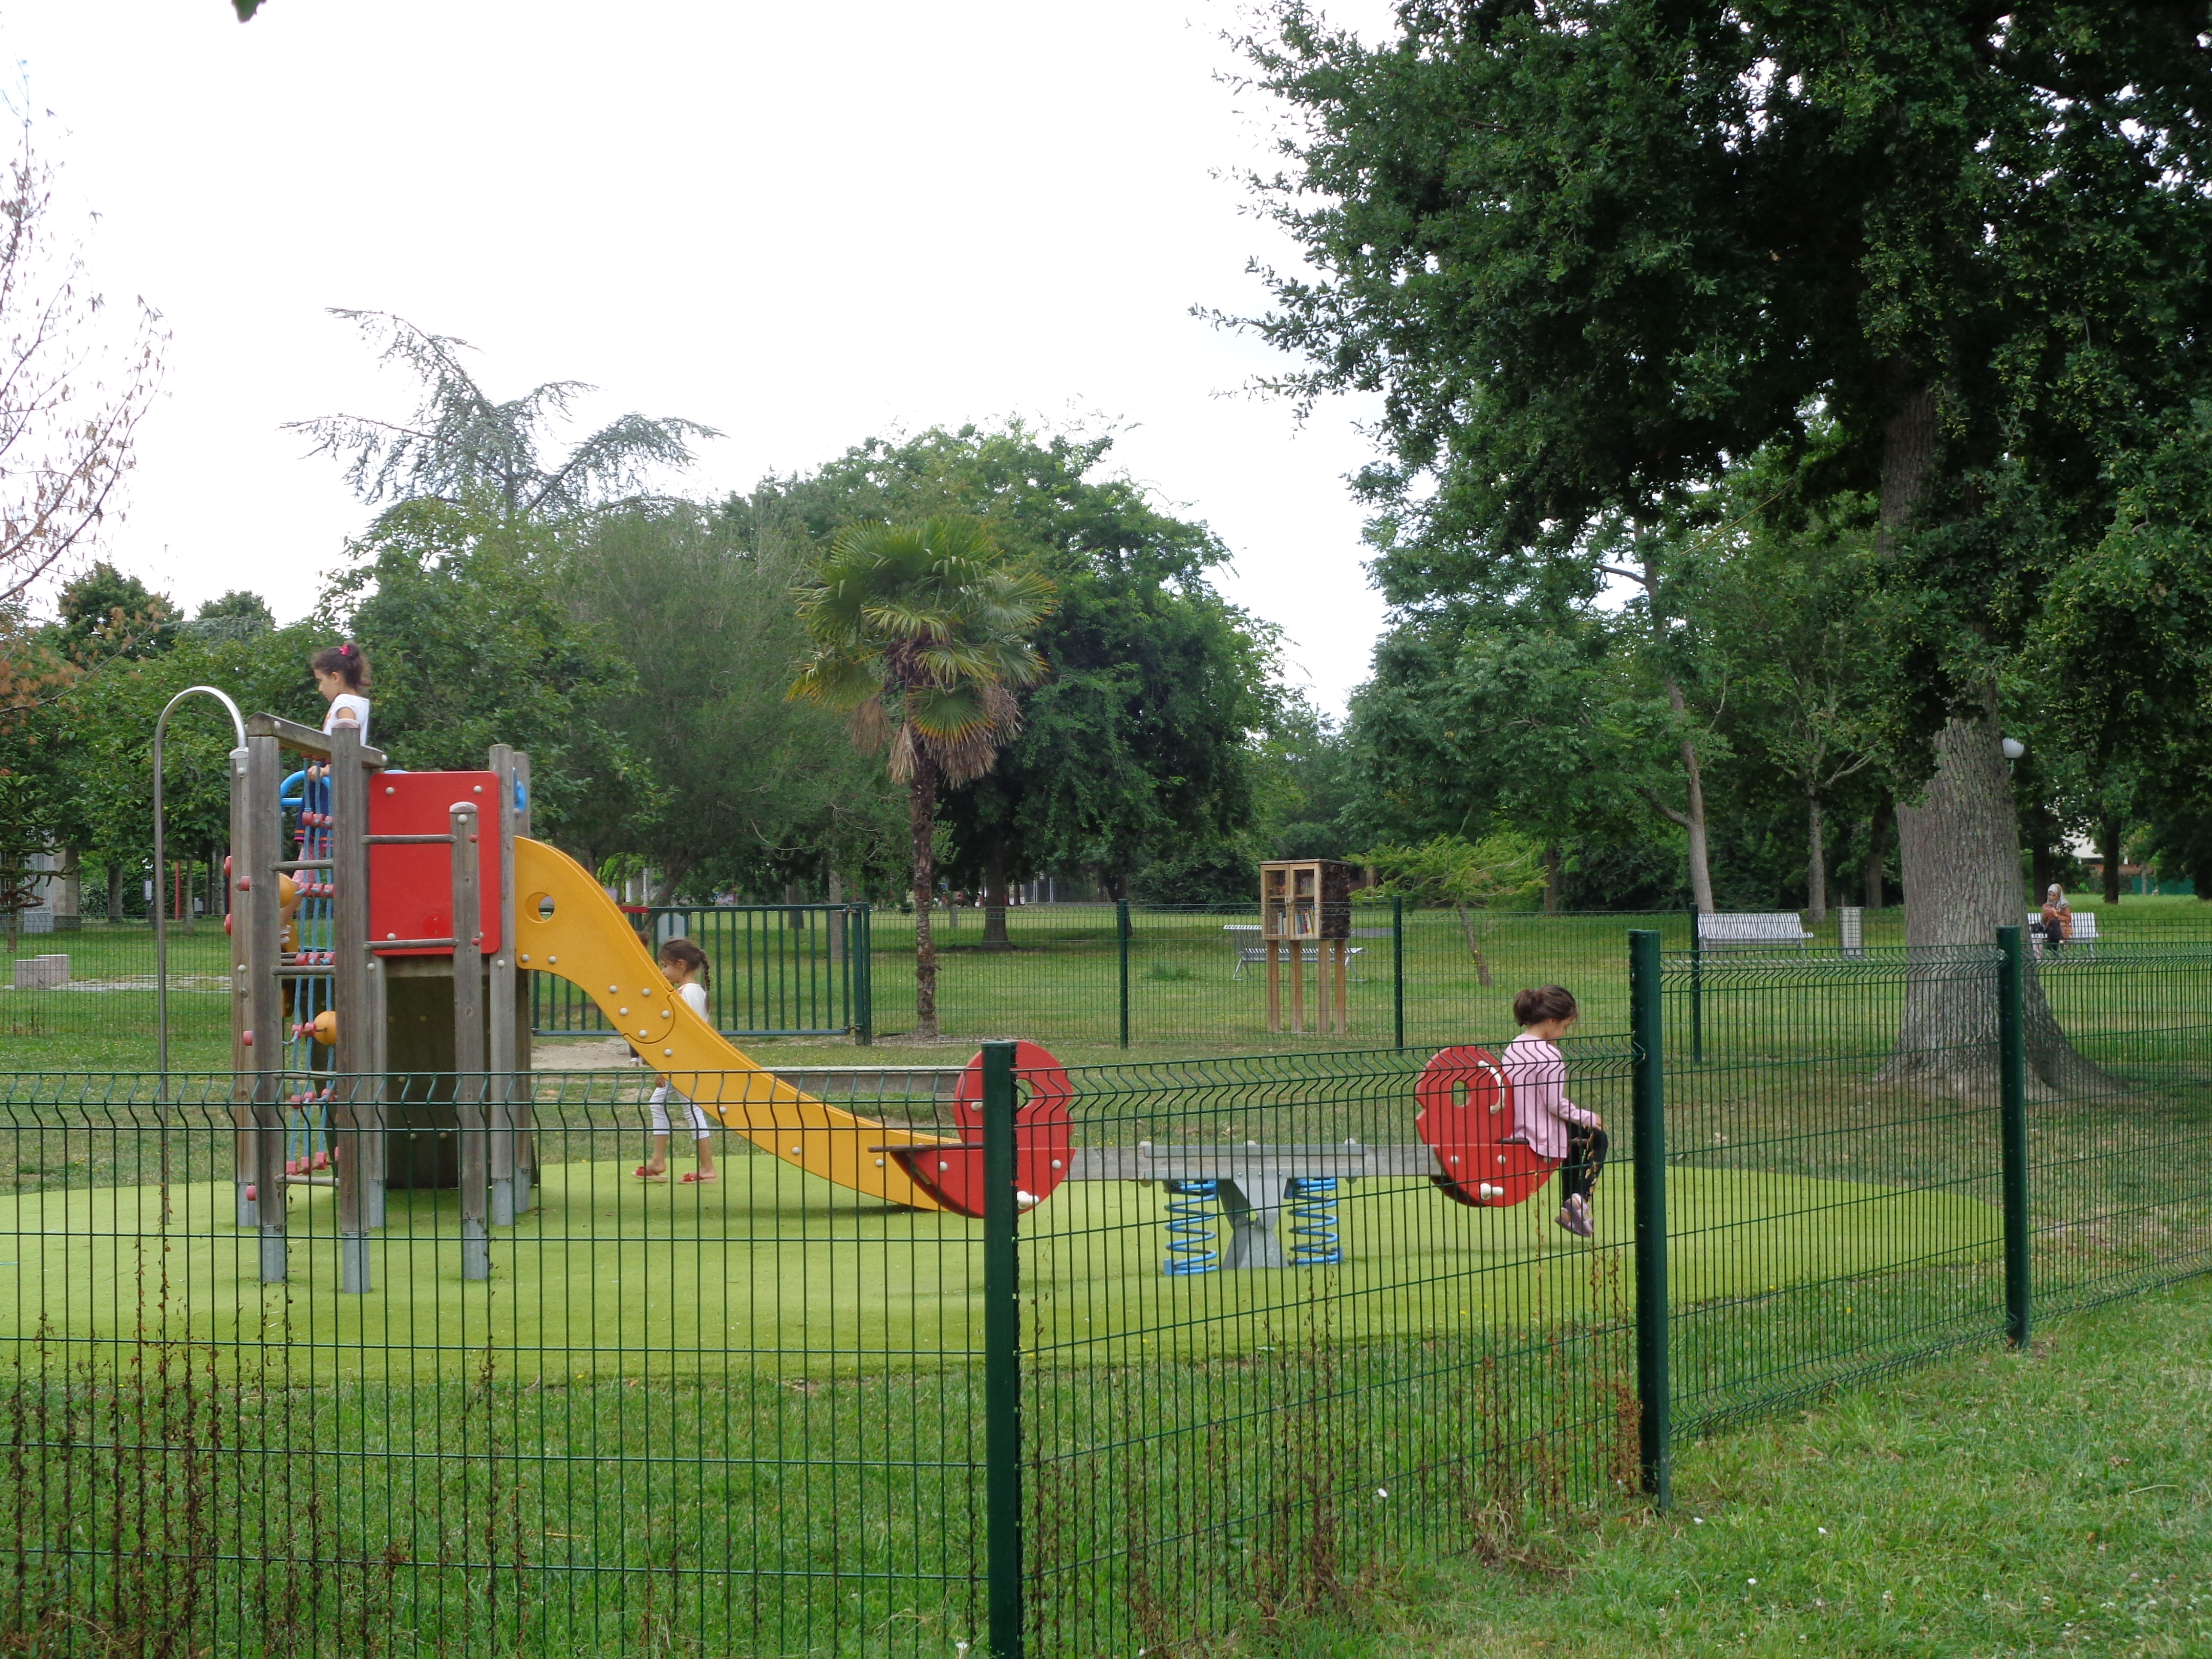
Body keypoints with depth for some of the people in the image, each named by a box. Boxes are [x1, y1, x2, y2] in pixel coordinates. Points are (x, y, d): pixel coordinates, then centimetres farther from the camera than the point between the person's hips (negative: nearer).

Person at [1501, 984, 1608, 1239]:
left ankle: (1568, 1209, 33)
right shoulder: (1550, 1057, -21)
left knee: (1575, 1139, 34)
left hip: (1516, 1131, 8)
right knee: (1596, 1138, 18)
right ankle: (1580, 1198, 6)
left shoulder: (1512, 1049, 4)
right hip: (1544, 1136, -8)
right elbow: (1556, 1104, -21)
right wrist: (1589, 1118, -4)